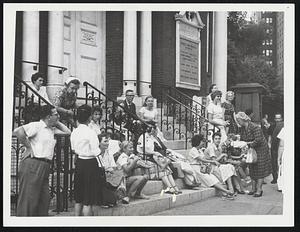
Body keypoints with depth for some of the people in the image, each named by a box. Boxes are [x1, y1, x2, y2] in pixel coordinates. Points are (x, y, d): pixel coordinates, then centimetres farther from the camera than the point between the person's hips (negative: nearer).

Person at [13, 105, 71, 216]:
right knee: (28, 198, -6)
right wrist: (28, 147, -13)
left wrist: (57, 122, 16)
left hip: (45, 166, 9)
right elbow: (18, 131, -20)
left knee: (44, 198, 11)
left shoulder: (52, 129, 19)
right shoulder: (36, 126, -7)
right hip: (32, 164, -9)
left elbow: (67, 132, 27)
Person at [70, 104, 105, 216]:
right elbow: (95, 152, -16)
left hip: (79, 162, 7)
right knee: (89, 200, 0)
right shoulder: (90, 132, -17)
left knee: (78, 198, 17)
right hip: (90, 164, -7)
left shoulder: (74, 132, 3)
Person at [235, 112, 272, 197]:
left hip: (260, 149, -8)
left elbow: (258, 141, -27)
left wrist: (247, 143, -24)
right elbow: (242, 140, 7)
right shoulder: (243, 129, 2)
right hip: (251, 150, 8)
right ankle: (253, 188, 14)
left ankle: (259, 190, -6)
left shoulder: (255, 128, -22)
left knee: (260, 170, -7)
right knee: (252, 170, 8)